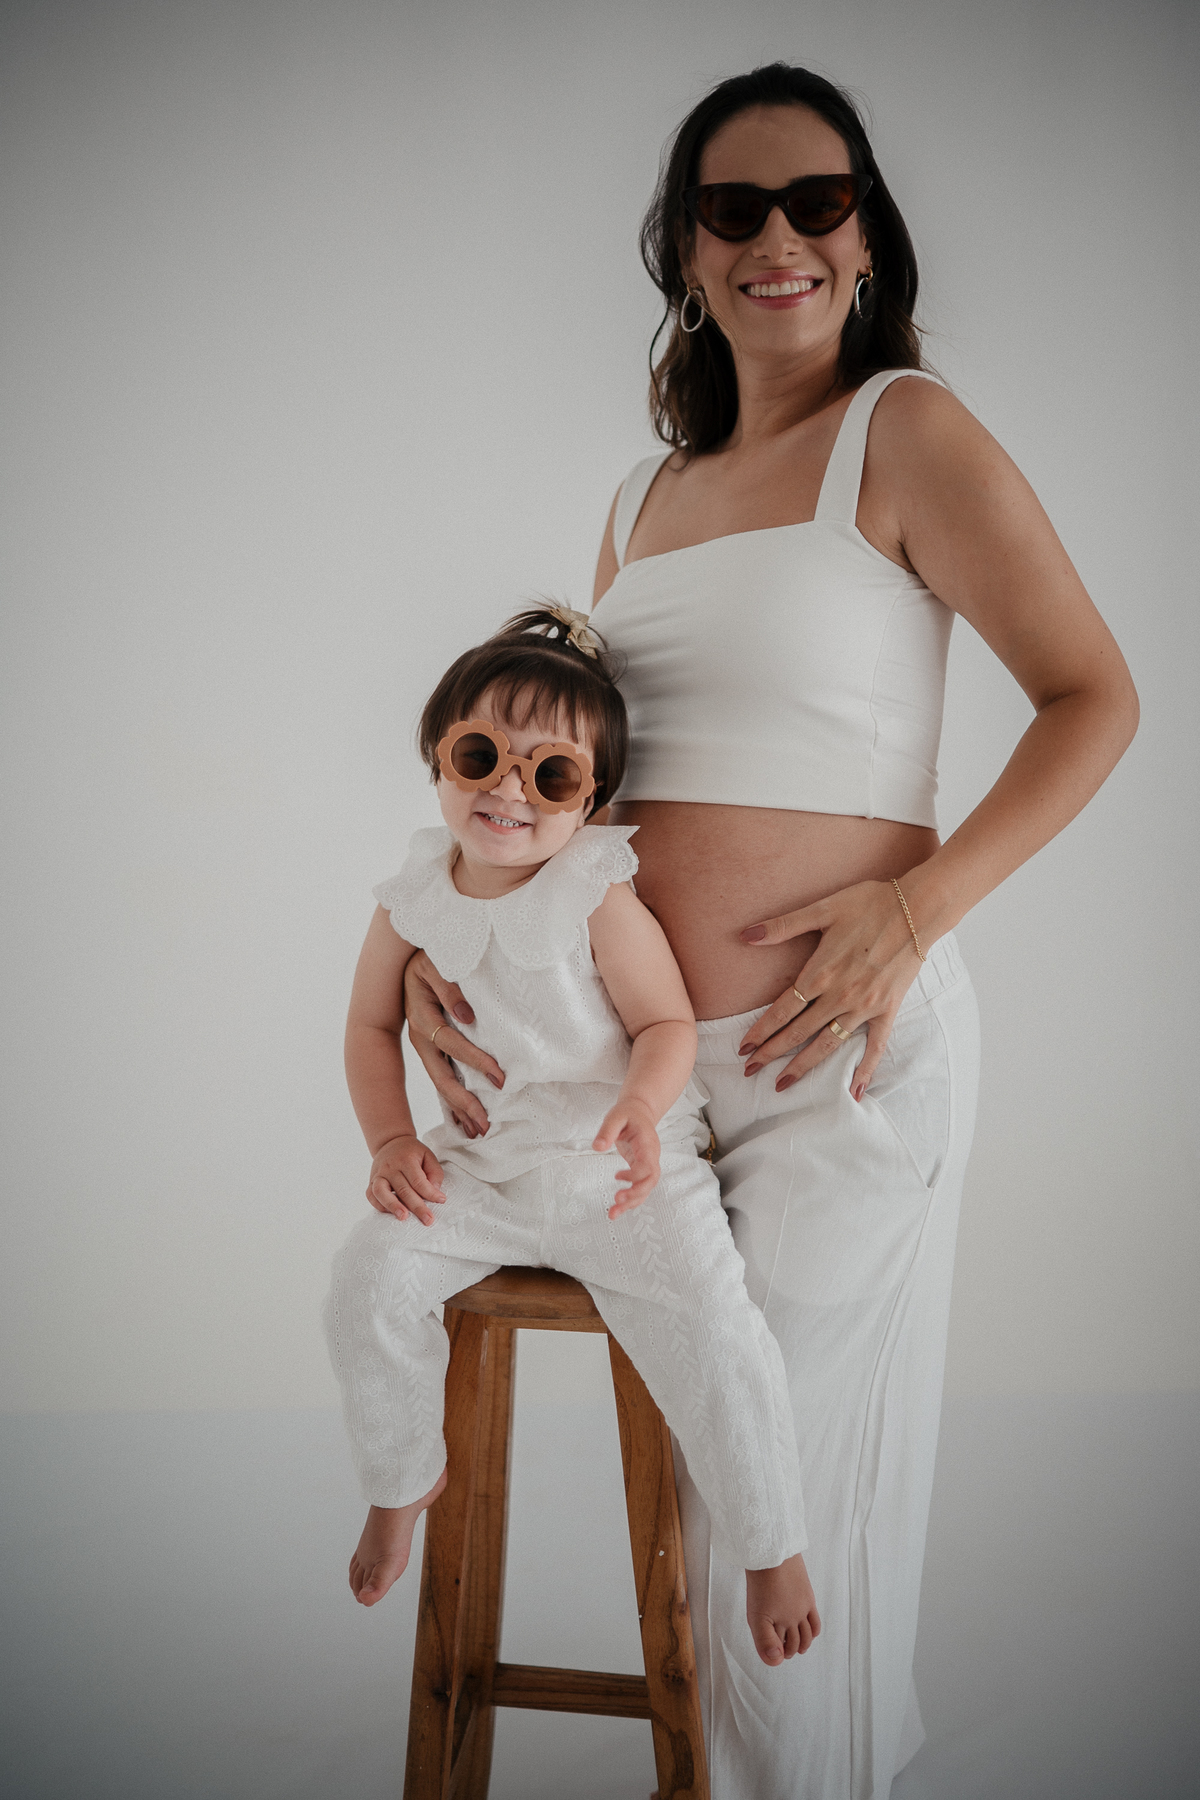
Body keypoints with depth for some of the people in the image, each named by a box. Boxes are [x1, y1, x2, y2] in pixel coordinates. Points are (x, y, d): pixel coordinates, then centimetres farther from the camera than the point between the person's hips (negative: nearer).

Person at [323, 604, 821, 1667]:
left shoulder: (599, 898, -13)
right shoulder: (411, 902, 0)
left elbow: (669, 1024, -9)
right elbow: (373, 1025, 13)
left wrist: (640, 1110, -30)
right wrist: (391, 1142, 0)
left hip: (616, 1170, -4)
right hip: (479, 1168, 4)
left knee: (709, 1327, -21)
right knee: (371, 1281, -15)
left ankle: (772, 1546, 2)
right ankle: (405, 1480, 13)